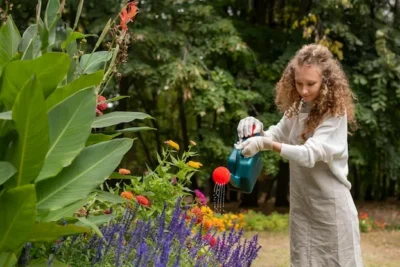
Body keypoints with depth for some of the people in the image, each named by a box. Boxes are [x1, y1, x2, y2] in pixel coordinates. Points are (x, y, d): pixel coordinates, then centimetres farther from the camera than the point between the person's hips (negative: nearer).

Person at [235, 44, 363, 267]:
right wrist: (257, 132, -10)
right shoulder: (297, 108, 4)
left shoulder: (335, 113, -17)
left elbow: (310, 154, -26)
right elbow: (278, 134, 12)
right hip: (301, 203, 7)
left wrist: (267, 144, -35)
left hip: (331, 204, -7)